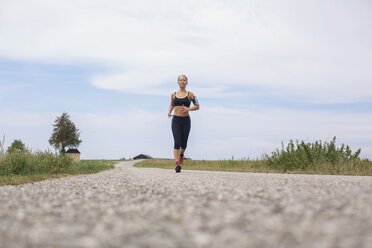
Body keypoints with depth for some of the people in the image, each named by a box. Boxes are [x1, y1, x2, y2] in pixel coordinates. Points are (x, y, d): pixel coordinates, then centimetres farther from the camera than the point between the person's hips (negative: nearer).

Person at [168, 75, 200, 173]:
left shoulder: (190, 94, 1)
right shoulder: (174, 94, 7)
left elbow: (197, 106, 3)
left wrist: (189, 109, -14)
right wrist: (169, 112, 3)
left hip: (186, 120, 0)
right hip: (176, 120, 0)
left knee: (184, 143, 9)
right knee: (177, 142, -11)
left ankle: (181, 154, 42)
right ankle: (177, 164, -12)